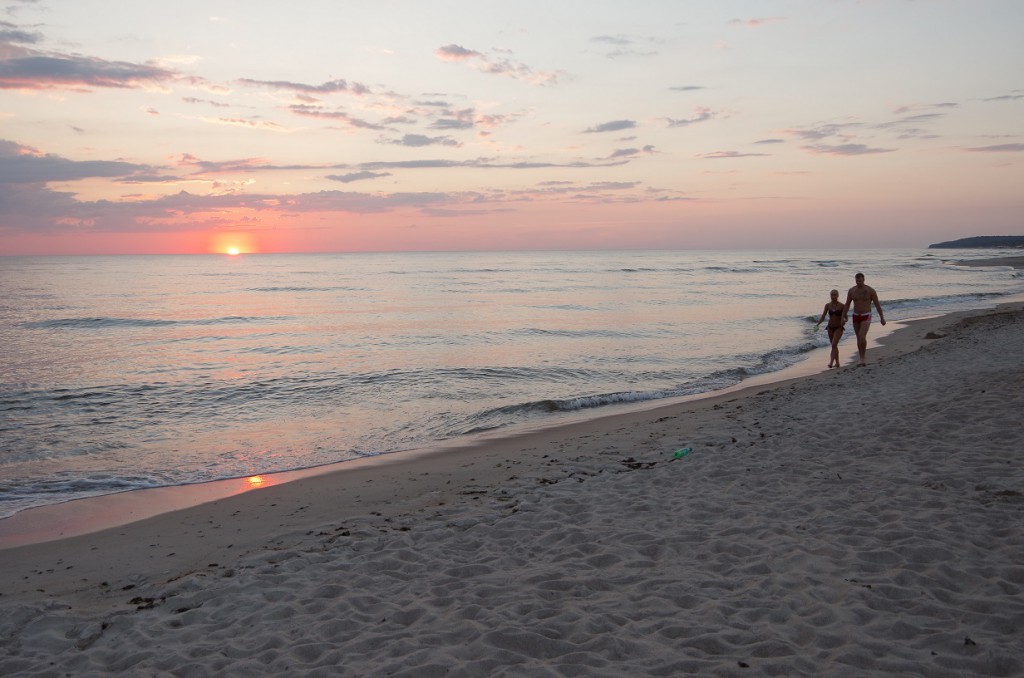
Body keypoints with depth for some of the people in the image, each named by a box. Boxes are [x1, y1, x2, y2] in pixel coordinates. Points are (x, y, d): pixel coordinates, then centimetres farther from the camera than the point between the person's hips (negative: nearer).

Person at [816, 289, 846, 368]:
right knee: (834, 346, 14)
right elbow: (822, 317, 0)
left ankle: (831, 362, -25)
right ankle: (837, 363, 26)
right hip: (830, 327, 4)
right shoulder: (827, 305, 0)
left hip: (839, 328, -4)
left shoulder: (842, 306, -9)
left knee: (834, 345, -19)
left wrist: (844, 321, -25)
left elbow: (845, 318, -3)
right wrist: (817, 324, -15)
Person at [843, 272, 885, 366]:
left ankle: (862, 359, -10)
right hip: (856, 316, 4)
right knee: (859, 338, 11)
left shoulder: (870, 290, -12)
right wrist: (843, 317, 2)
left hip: (866, 317, -4)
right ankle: (862, 360, 22)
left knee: (862, 336, -22)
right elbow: (847, 305, 6)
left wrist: (882, 318, -4)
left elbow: (877, 305, -6)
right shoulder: (851, 290, -1)